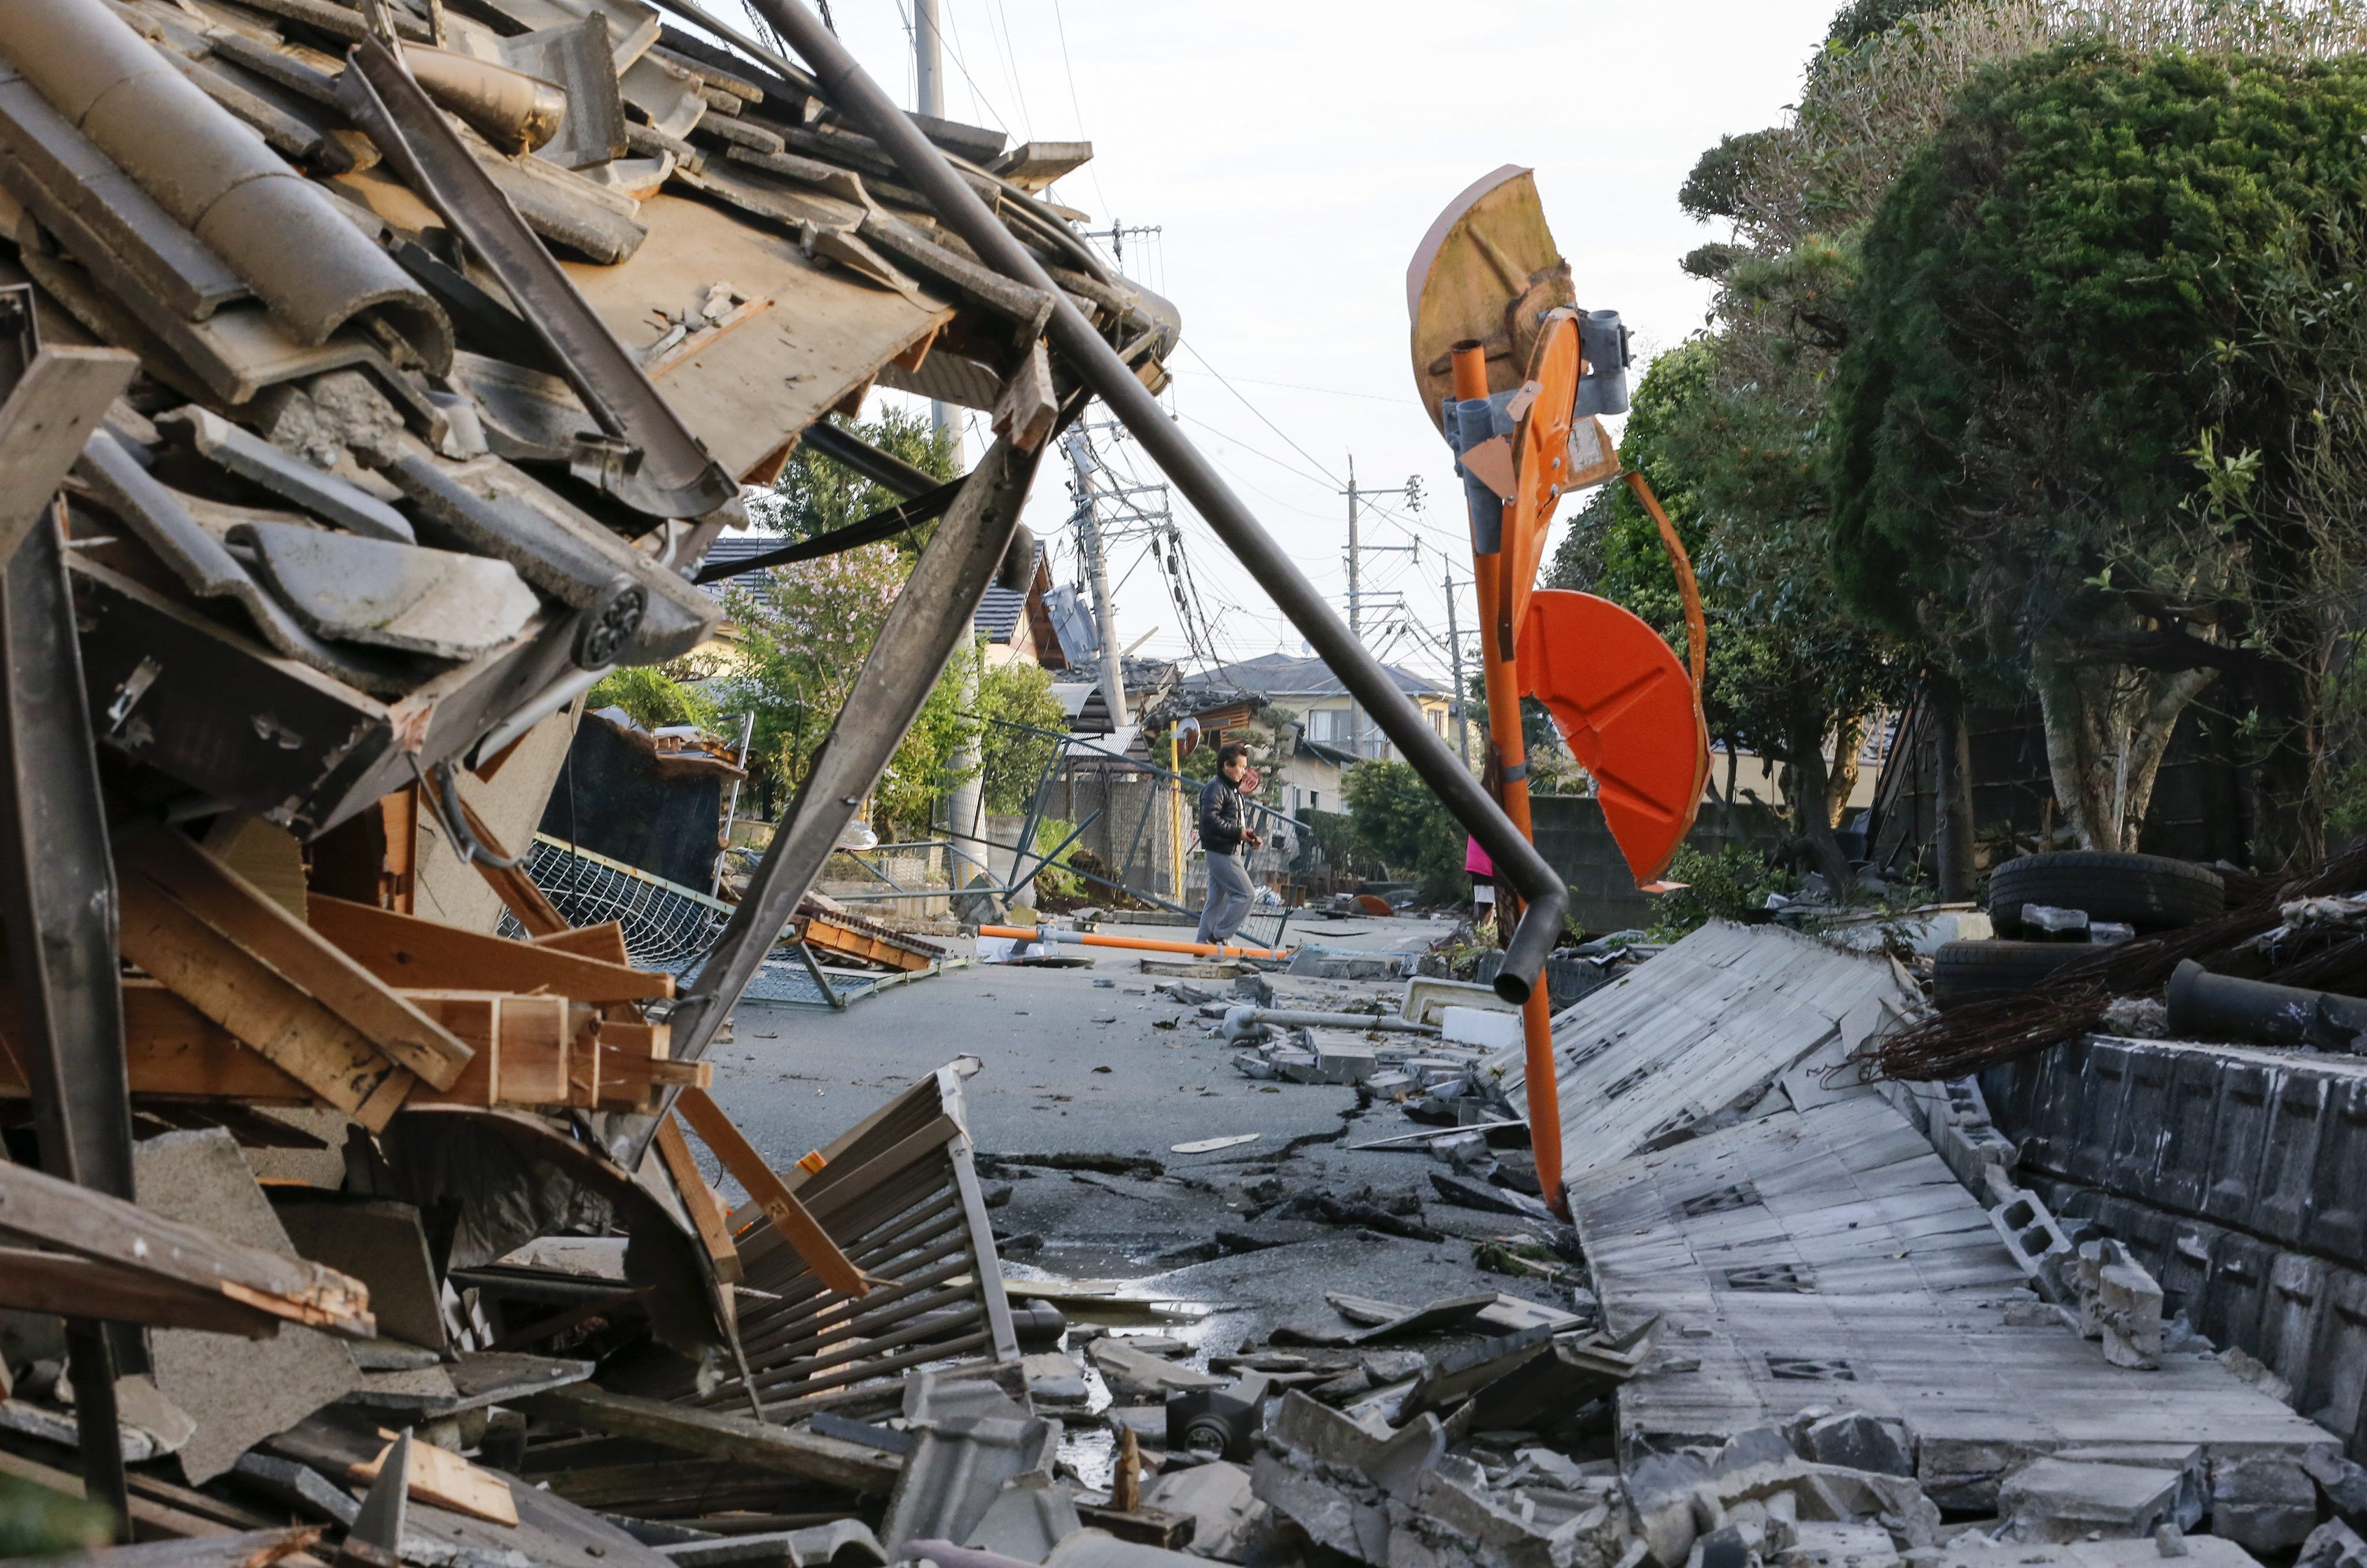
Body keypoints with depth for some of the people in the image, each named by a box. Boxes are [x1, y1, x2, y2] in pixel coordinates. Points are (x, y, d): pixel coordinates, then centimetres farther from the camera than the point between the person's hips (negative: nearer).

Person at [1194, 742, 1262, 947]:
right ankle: (1221, 935, -6)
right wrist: (1238, 832, -21)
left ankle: (1203, 943, 14)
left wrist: (1250, 838, 6)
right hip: (1221, 852, -10)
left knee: (1217, 900, 11)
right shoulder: (1215, 788, -11)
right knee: (1246, 894, -12)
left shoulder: (1233, 790, 21)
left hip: (1231, 852, 10)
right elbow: (1210, 819, -22)